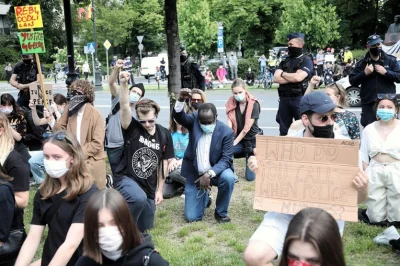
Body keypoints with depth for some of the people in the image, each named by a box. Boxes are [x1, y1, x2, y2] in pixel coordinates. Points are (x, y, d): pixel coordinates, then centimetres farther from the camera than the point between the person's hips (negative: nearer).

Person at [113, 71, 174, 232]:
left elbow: (164, 163, 3)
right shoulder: (132, 128, -11)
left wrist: (159, 190, 3)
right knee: (139, 198, -39)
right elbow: (125, 107, -30)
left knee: (145, 228, 13)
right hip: (126, 178, -4)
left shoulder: (164, 134, -3)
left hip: (149, 187, 5)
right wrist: (124, 84, -44)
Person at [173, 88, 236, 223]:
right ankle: (205, 198, 34)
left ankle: (221, 212, -9)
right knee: (191, 217, -2)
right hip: (194, 174, 1)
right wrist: (181, 100, -46)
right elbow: (178, 116, -27)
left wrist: (209, 174, -33)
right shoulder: (194, 120, -9)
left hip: (216, 171, -1)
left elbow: (226, 159, -19)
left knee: (228, 177, -37)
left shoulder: (226, 132, -16)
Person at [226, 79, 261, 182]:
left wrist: (234, 143, -18)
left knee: (250, 177, -5)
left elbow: (247, 128, -18)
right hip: (239, 140, 3)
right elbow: (229, 122, -10)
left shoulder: (253, 104, -16)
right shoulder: (231, 102, -4)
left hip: (252, 141, -3)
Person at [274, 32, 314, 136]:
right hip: (284, 98, 5)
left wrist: (283, 74, -2)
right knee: (283, 131, 12)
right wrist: (292, 78, -11)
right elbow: (276, 78, 1)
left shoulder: (306, 61, -3)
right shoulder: (285, 61, 13)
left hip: (299, 99, -5)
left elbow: (298, 77, -19)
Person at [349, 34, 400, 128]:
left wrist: (386, 72, -15)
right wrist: (364, 73, -13)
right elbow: (352, 81, 1)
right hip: (368, 103, 0)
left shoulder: (391, 60, 5)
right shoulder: (362, 63, 5)